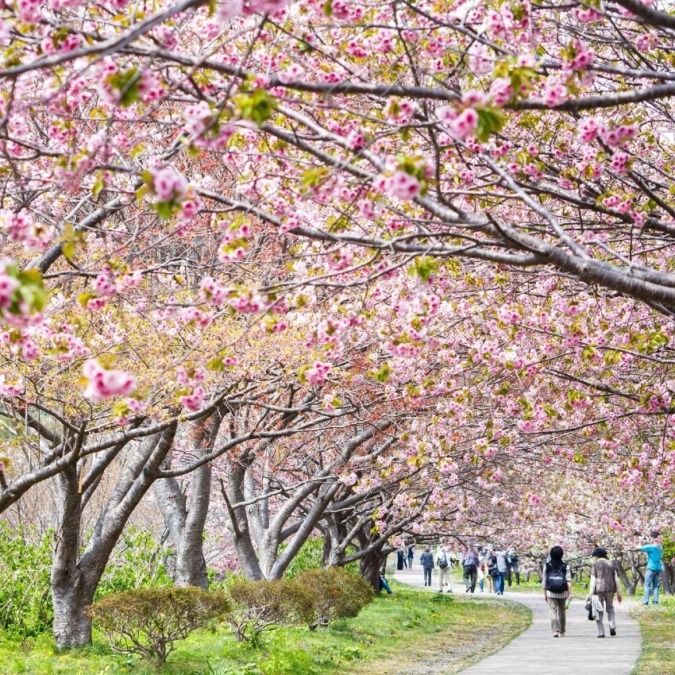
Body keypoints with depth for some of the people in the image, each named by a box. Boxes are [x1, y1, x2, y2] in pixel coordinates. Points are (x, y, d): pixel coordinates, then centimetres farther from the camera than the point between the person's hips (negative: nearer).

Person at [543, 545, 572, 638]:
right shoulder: (565, 566, -3)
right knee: (562, 612, 15)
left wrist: (544, 593, 7)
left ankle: (555, 630, -21)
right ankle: (562, 632, 24)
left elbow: (544, 581, -1)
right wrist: (570, 593, -7)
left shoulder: (547, 565, -3)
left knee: (553, 611, -4)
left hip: (551, 593, -1)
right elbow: (568, 580, -8)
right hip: (563, 592, 1)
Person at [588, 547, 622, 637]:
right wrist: (618, 593, 10)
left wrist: (590, 594, -7)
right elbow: (616, 579, 8)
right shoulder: (611, 565, 12)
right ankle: (612, 626, -3)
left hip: (598, 589, -3)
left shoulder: (595, 565, 2)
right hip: (610, 589, 3)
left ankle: (601, 632, 0)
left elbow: (593, 580, -5)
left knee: (598, 611, 4)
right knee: (610, 608, 19)